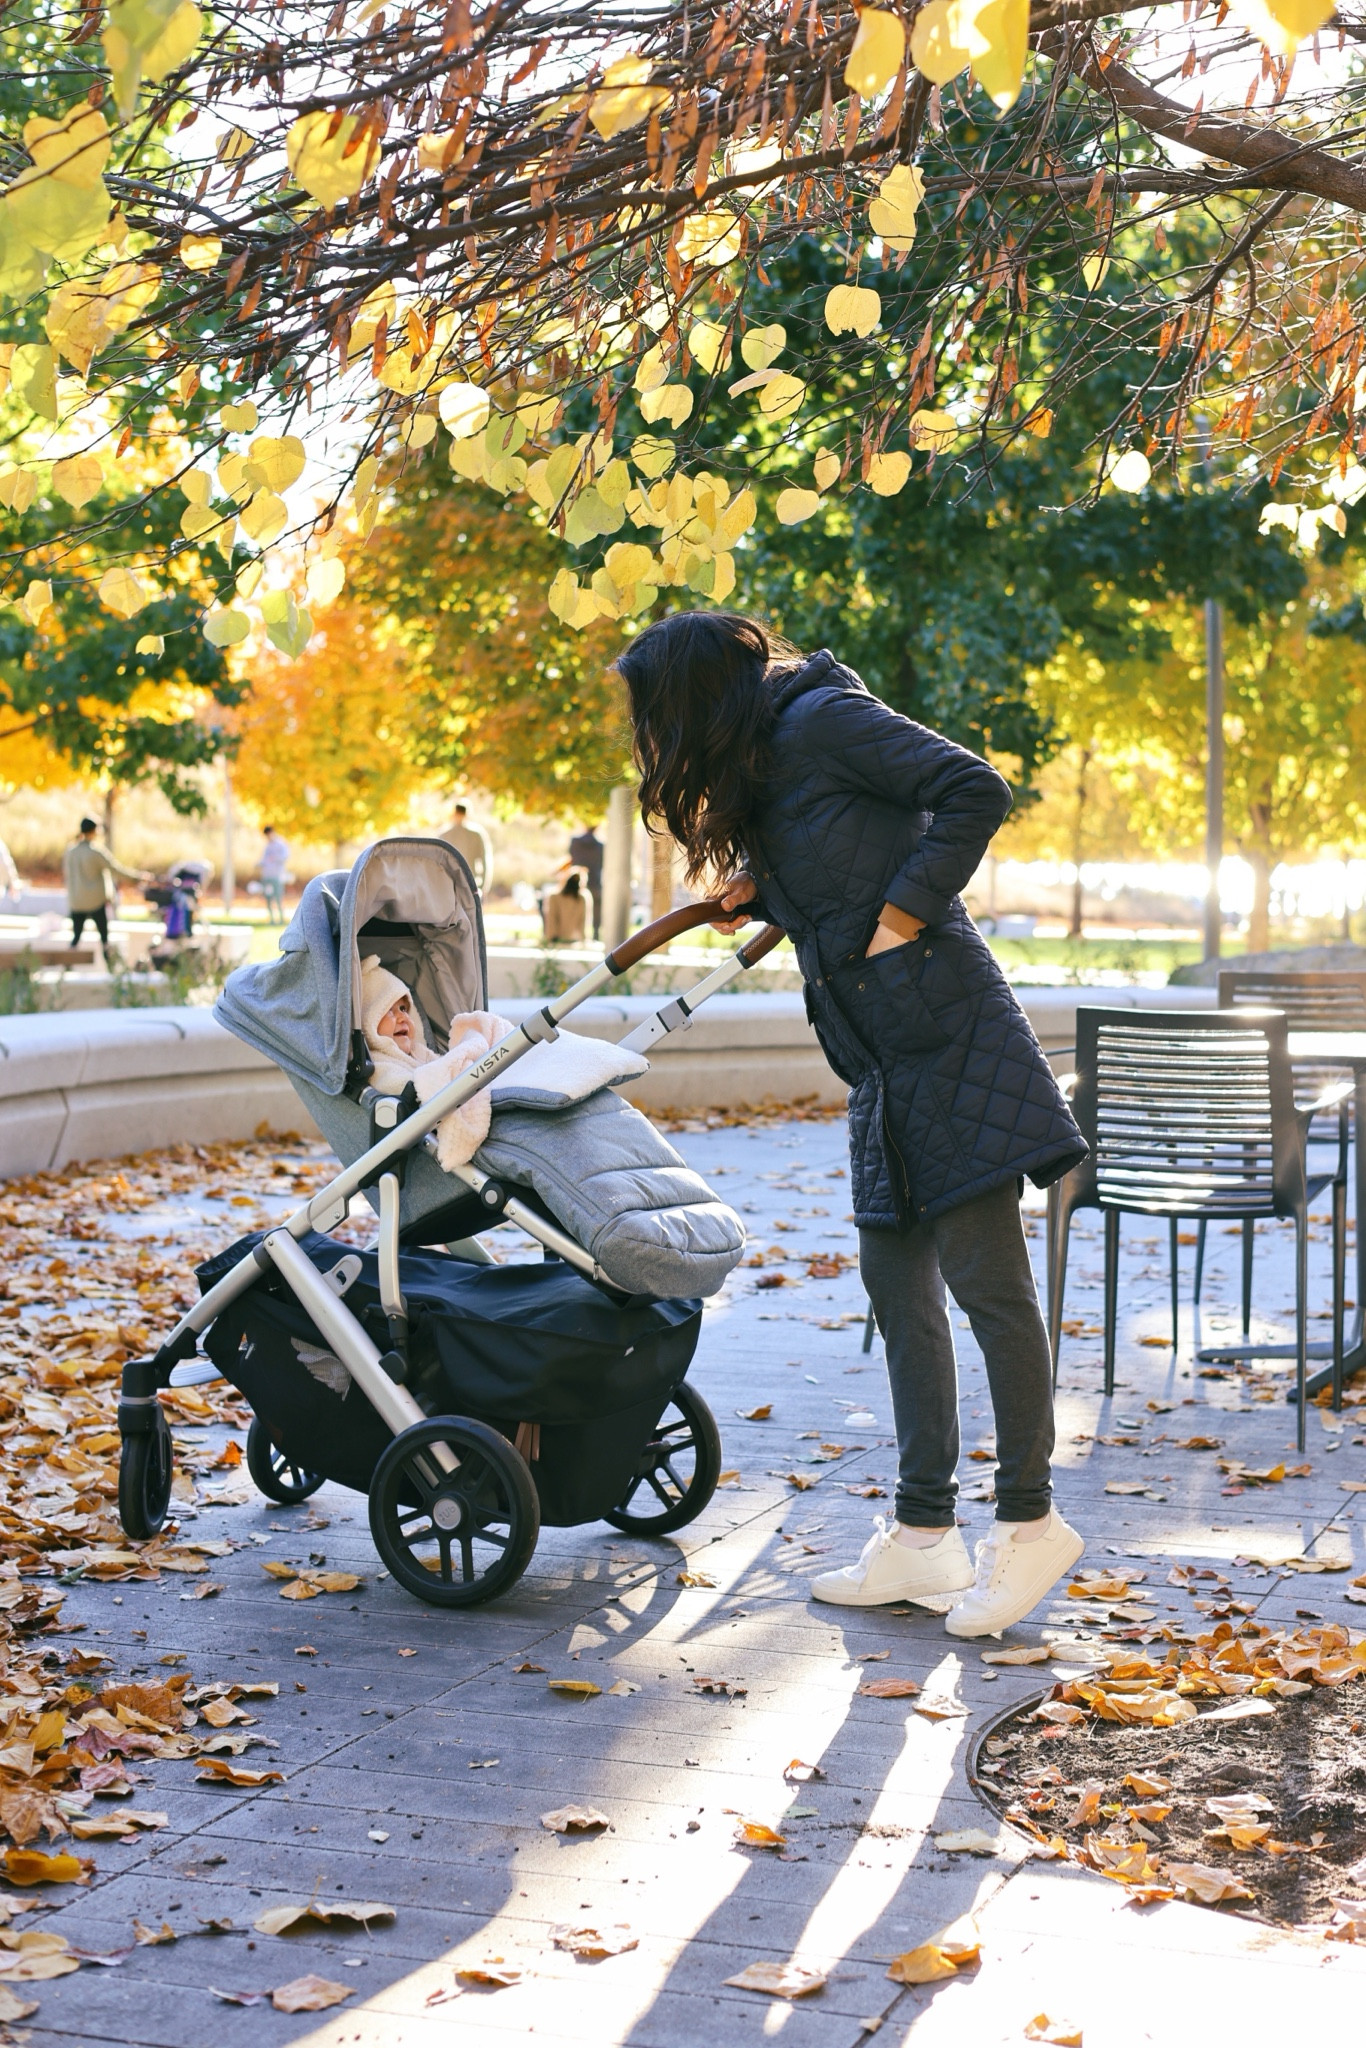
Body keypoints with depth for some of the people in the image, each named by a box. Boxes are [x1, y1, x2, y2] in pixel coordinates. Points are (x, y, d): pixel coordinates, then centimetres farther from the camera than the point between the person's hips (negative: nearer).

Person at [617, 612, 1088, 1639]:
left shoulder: (821, 718, -9)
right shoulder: (756, 770, 18)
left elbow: (976, 792, -16)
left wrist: (898, 918, -15)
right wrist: (761, 892, 5)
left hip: (946, 1036, -10)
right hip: (885, 1061, 10)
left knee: (985, 1278, -6)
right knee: (901, 1290, 9)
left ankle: (1030, 1519, 5)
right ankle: (925, 1535, 15)